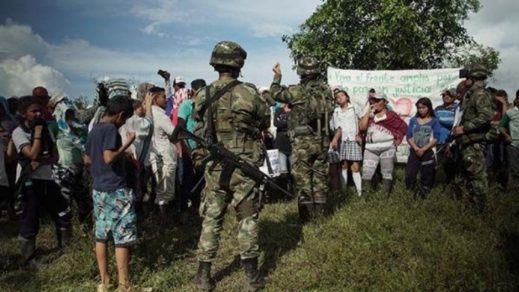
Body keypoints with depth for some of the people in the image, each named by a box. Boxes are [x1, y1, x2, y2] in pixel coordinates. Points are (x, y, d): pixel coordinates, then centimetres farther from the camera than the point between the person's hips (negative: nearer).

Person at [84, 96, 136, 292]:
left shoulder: (94, 130, 13)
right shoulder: (111, 129, -14)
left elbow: (87, 160, 19)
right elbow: (109, 158, -24)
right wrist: (127, 143, -15)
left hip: (98, 189, 9)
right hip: (115, 190, -9)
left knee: (101, 236, 13)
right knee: (122, 239, -2)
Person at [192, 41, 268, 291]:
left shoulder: (202, 96, -2)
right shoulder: (250, 94, -11)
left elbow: (199, 129, 9)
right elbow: (266, 123, 5)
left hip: (214, 168, 2)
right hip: (244, 168, -2)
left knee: (211, 220, 12)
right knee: (247, 220, 10)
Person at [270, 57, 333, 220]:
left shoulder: (298, 91, -14)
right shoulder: (326, 90, 1)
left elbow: (276, 93, 0)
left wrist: (277, 76, 18)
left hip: (303, 142, -5)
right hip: (322, 141, 5)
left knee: (303, 177, 2)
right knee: (320, 176, 13)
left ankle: (307, 215, 5)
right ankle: (319, 212, 21)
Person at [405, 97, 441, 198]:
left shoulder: (434, 121, 0)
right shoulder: (413, 120, 7)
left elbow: (435, 139, -7)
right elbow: (409, 137, 1)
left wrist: (423, 149, -15)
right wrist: (416, 148, -14)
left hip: (428, 153, -2)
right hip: (414, 152, 2)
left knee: (426, 178, 6)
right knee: (409, 177, -6)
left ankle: (423, 194, 18)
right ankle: (415, 191, 13)